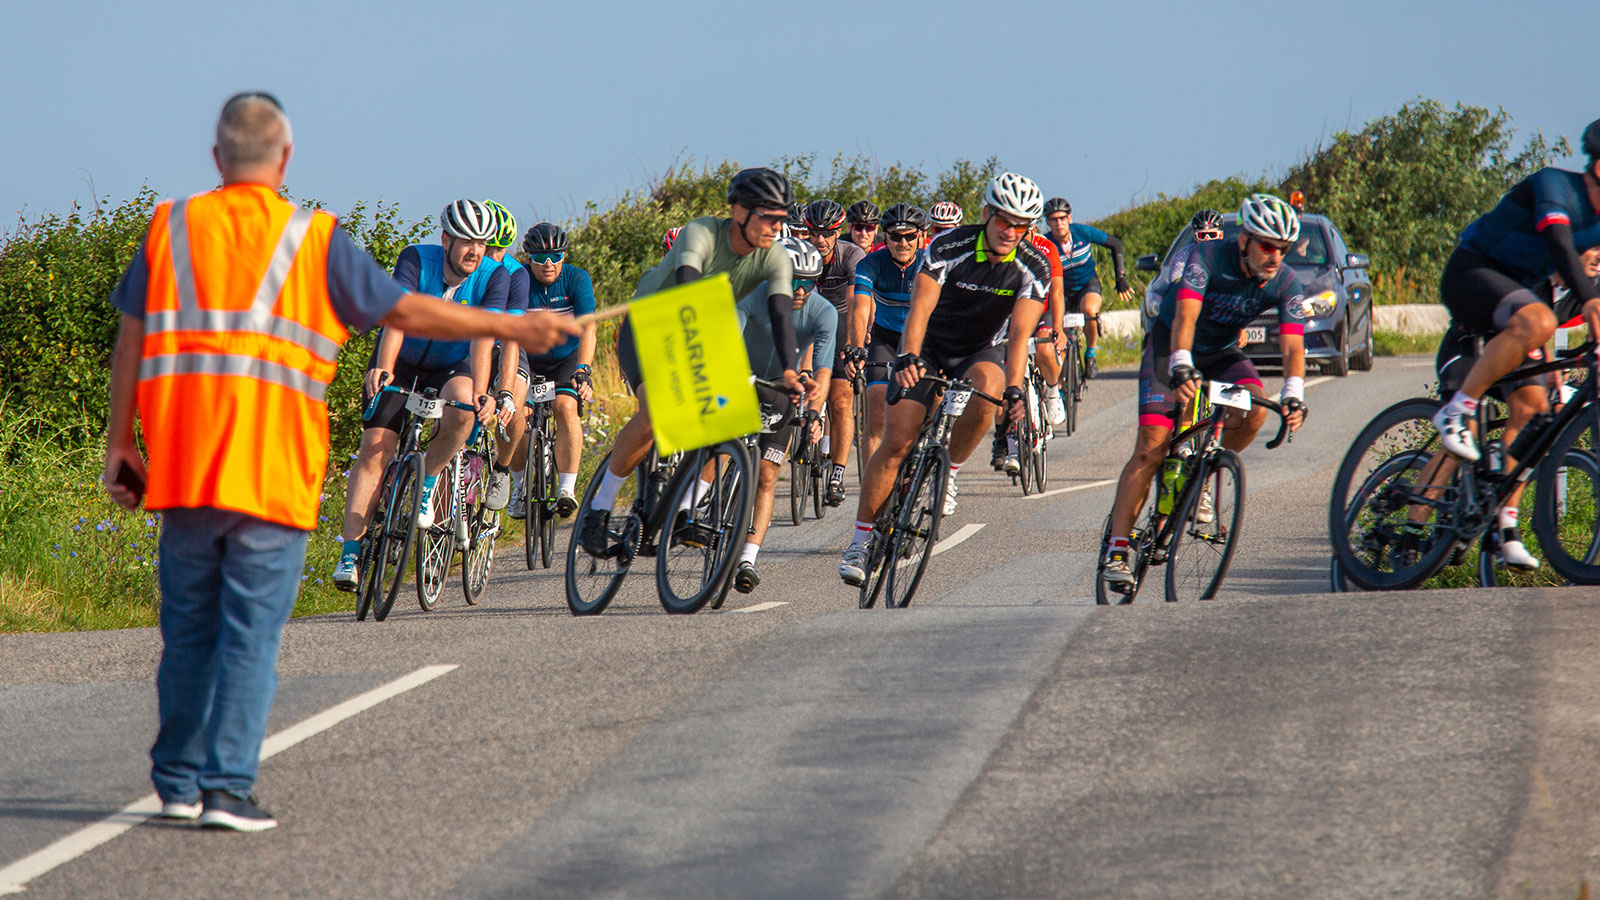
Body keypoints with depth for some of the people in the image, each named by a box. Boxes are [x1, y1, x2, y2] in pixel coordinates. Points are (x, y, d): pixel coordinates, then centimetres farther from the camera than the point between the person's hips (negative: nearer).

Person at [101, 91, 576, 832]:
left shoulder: (172, 228, 7)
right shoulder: (314, 241, 0)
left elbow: (131, 341, 7)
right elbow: (407, 311, 2)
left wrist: (119, 441, 13)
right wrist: (513, 329, 12)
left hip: (182, 464, 3)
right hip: (273, 470, -3)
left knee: (188, 626, 14)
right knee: (251, 632, 0)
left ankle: (177, 781, 21)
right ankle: (227, 788, -4)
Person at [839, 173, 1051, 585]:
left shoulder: (1033, 268, -16)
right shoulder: (949, 248, -22)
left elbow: (1020, 332, -23)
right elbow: (920, 308, -31)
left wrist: (1015, 390, -37)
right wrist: (907, 358, -48)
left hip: (979, 351, 1)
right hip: (928, 348, -1)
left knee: (986, 391, -36)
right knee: (897, 441, -15)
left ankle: (948, 471, -11)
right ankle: (860, 540, -5)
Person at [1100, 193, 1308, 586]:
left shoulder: (1286, 284, -17)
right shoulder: (1208, 257, -27)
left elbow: (1293, 347, -25)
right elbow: (1185, 317, -38)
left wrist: (1294, 398, -43)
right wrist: (1181, 370, -55)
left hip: (1222, 352, 4)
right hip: (1172, 346, -4)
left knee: (1255, 406, -27)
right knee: (1151, 448, -16)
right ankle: (1116, 549, -13)